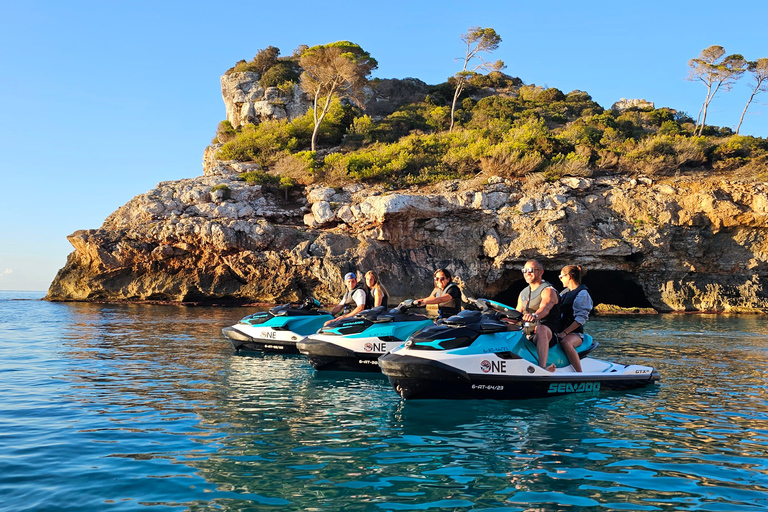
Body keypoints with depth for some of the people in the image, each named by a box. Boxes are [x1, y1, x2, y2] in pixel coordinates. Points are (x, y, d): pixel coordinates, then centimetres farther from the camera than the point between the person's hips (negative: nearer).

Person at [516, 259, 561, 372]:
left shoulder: (548, 290, -4)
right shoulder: (523, 293, 22)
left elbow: (545, 308, -25)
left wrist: (534, 315, -48)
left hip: (549, 334, -7)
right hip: (527, 332, 8)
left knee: (541, 329, -41)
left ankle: (542, 367, -57)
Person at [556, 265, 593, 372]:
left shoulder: (583, 293, -3)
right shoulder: (564, 293, 21)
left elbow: (581, 319, -12)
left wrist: (564, 332, -19)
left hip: (575, 332, -7)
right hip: (560, 330, 7)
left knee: (565, 342, -39)